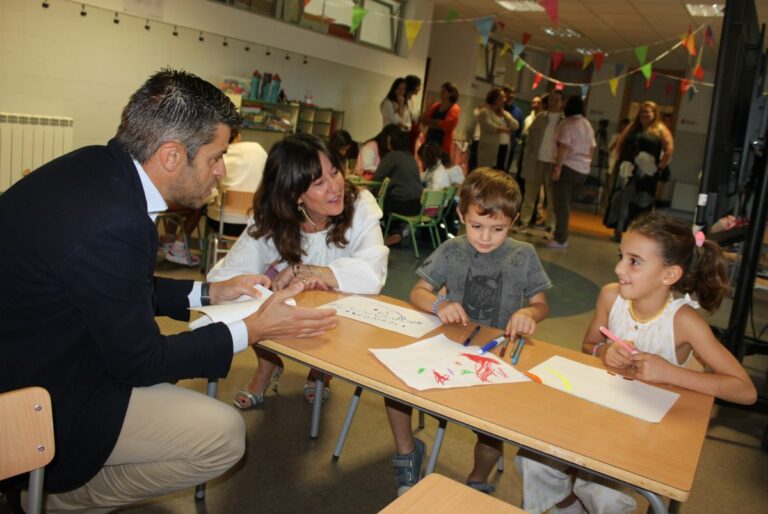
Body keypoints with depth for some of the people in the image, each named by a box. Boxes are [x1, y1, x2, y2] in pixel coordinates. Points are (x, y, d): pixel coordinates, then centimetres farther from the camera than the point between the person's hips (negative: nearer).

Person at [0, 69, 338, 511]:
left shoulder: (97, 166, -4)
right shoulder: (111, 223, -32)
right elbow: (139, 361, -19)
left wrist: (207, 293, 10)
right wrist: (253, 330, -13)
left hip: (40, 350, 10)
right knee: (224, 435, -13)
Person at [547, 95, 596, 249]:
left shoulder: (568, 124, -10)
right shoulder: (588, 125, 14)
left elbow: (564, 147, -19)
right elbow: (592, 148, 16)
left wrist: (558, 167, -19)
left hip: (568, 167, -8)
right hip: (583, 169, 8)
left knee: (561, 203, -4)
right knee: (565, 203, 16)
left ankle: (561, 239, -5)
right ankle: (562, 236, 19)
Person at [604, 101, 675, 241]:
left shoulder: (660, 130, 1)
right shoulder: (632, 128, 15)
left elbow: (670, 149, -6)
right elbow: (620, 144, 20)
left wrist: (660, 167, -10)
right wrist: (620, 159, 9)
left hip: (646, 174, -4)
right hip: (627, 170, 4)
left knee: (641, 203, -2)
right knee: (621, 199, 5)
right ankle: (618, 230, 13)